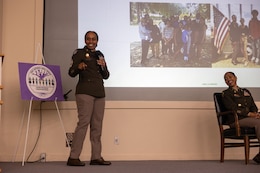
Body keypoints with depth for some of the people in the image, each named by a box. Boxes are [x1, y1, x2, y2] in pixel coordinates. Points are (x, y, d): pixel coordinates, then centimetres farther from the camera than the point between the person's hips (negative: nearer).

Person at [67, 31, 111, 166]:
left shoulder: (100, 55, 19)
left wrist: (103, 66, -3)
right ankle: (73, 157, -11)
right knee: (83, 122, -14)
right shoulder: (79, 53, 3)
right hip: (85, 92, -6)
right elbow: (71, 73, -4)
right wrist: (78, 67, -24)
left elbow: (106, 76, 17)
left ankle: (96, 157, 9)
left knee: (97, 126, 5)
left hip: (99, 93, 6)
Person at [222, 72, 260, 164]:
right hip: (237, 120, -5)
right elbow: (233, 108, -6)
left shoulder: (246, 91, 27)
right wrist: (249, 114, -15)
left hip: (249, 118, 6)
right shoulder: (226, 93, 7)